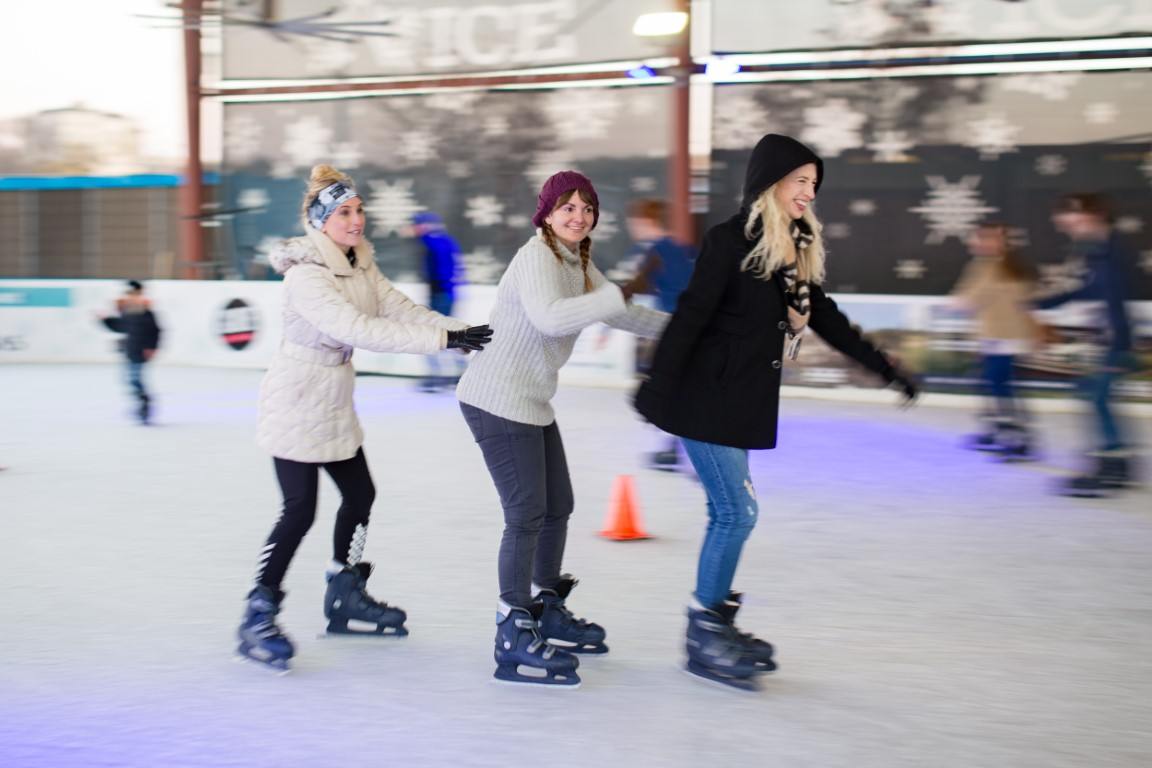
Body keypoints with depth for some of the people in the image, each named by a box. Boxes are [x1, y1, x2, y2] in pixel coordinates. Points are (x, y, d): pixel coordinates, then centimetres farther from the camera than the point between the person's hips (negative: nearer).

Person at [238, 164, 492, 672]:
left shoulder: (359, 265, 5)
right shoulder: (305, 274, -22)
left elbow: (401, 309, -2)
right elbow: (358, 330, -32)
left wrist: (460, 331, -17)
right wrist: (442, 340, -35)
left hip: (334, 401, 9)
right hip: (296, 401, -9)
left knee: (360, 495, 13)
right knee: (300, 510, -9)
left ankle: (345, 594, 30)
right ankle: (258, 616, 2)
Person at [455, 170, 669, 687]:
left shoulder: (578, 263, 12)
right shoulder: (535, 258, -17)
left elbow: (617, 314, 24)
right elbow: (551, 317, -36)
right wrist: (617, 296, -34)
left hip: (532, 402, 10)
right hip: (499, 400, -10)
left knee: (558, 507, 17)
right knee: (527, 514, -10)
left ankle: (547, 611, 34)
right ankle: (514, 638, -3)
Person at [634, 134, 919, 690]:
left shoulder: (797, 250, 10)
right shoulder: (731, 240, -14)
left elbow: (825, 318, 18)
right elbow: (691, 315, -19)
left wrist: (885, 368, 21)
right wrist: (658, 383, -23)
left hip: (743, 402, 8)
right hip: (708, 398, -8)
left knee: (727, 513, 12)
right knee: (738, 512, -6)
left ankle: (714, 624, 22)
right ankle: (704, 636, 5)